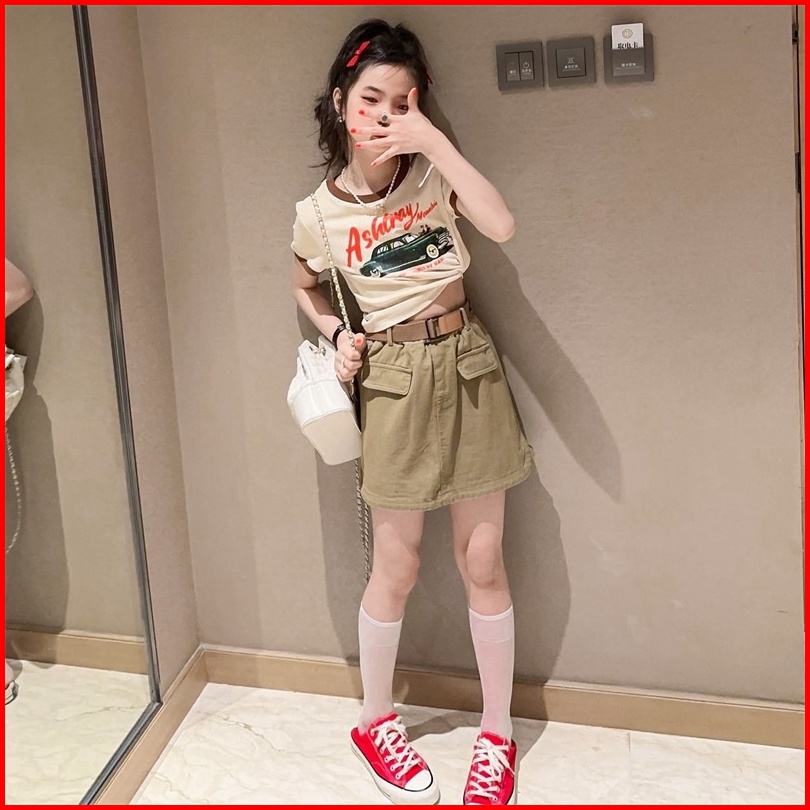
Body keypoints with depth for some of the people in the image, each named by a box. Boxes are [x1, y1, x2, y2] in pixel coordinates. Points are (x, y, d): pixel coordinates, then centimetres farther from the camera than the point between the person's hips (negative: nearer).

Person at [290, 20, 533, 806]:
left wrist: (435, 140, -22)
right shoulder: (318, 214, -3)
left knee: (482, 562, 6)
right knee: (396, 568, 7)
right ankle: (374, 720, 31)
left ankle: (497, 732, 23)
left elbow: (502, 225, -21)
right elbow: (304, 288, 17)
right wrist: (336, 336, -1)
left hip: (467, 365, 1)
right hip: (394, 380, -1)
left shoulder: (433, 171, -3)